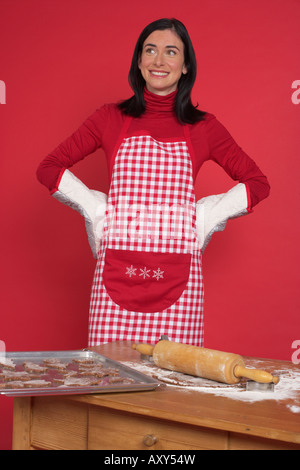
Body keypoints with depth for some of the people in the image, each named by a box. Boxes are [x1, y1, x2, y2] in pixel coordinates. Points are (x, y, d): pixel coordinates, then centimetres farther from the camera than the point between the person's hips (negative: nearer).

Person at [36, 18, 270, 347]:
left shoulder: (203, 127, 9)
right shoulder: (111, 118, 9)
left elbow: (258, 182, 15)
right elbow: (48, 168, 12)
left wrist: (208, 216, 4)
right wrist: (93, 207, 1)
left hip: (177, 276, 0)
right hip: (117, 269, 0)